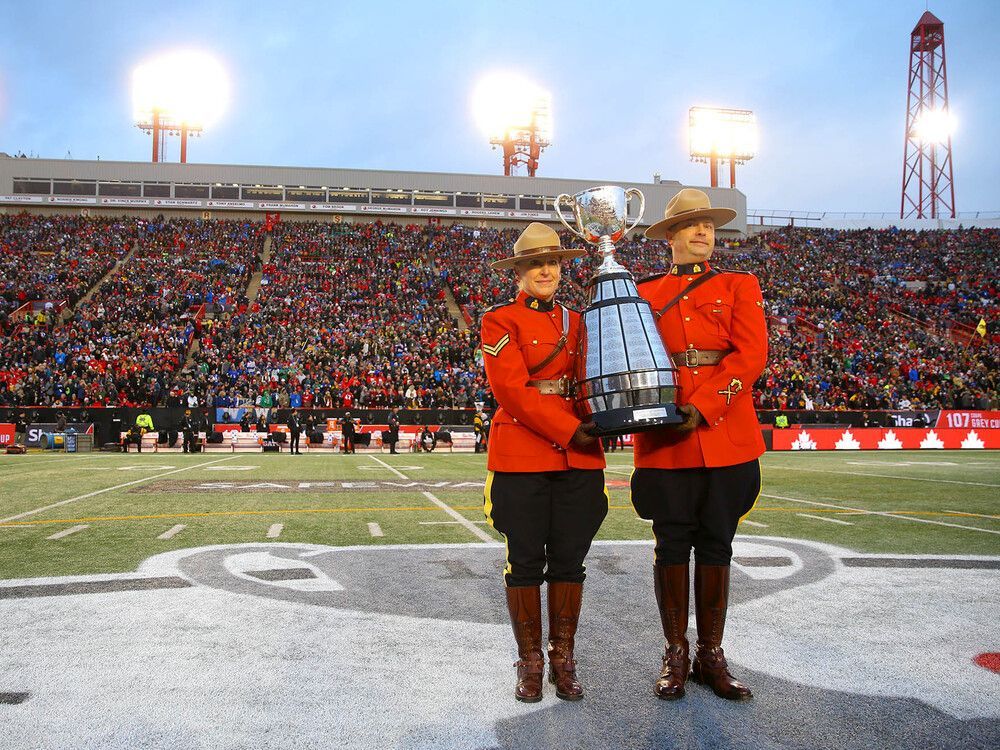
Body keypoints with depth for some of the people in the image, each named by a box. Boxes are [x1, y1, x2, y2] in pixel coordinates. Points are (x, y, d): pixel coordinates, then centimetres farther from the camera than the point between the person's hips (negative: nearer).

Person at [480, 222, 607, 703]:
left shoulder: (576, 321, 15)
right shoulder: (500, 321, -1)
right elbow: (511, 390, -12)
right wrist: (569, 431, -17)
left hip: (579, 458, 4)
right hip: (522, 456, -4)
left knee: (570, 560, 8)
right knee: (525, 562, 3)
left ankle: (563, 659, 21)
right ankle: (530, 662, 17)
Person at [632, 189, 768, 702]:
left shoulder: (739, 287, 9)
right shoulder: (645, 293, 12)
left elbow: (750, 354, -4)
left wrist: (703, 406, -16)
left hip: (726, 433, 0)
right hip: (664, 439, 0)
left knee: (716, 545, 6)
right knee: (672, 545, 4)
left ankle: (711, 656, 18)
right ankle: (676, 655, 17)